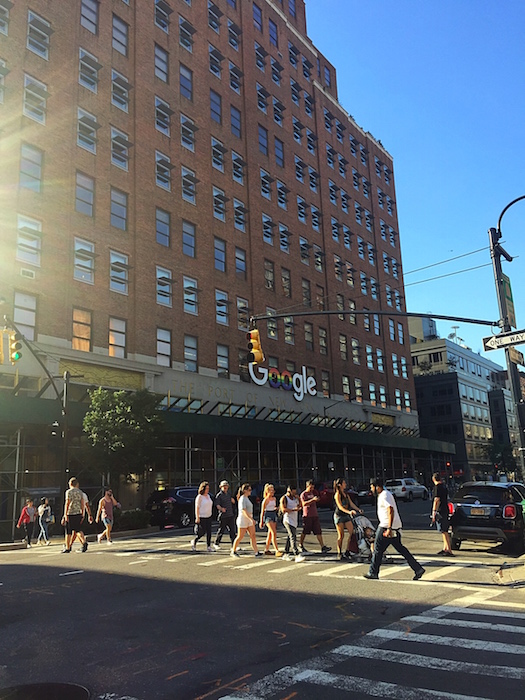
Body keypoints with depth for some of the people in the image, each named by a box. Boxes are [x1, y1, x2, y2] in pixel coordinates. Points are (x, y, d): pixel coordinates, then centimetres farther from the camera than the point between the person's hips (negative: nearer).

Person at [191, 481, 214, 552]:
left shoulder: (208, 496, 12)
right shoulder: (199, 497, -10)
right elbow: (197, 508, -13)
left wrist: (211, 514, 16)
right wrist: (197, 518, -17)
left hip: (208, 517, 7)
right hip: (201, 517, -7)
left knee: (209, 532, 2)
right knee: (202, 532, -4)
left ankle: (209, 547, 6)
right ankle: (194, 541, 20)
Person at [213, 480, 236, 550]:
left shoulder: (229, 494, 16)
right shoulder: (219, 495, -5)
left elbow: (233, 502, 28)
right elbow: (217, 505, -16)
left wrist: (232, 500, 4)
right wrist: (221, 508, -35)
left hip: (230, 515, 6)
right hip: (223, 516, -6)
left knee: (232, 531, 3)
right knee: (221, 530, 2)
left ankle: (234, 545, 7)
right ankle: (216, 544, 19)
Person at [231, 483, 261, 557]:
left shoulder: (247, 498, 12)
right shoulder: (242, 499, -16)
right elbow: (244, 511, -26)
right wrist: (251, 519, -34)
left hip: (249, 520, 9)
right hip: (243, 521, -9)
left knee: (253, 536, 1)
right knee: (240, 537, 2)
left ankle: (257, 552, 0)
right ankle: (233, 551, 18)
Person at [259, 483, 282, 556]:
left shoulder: (274, 499, 11)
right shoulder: (266, 500, -9)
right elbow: (262, 511, -7)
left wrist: (276, 508, 2)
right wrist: (261, 521, -6)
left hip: (274, 515, 8)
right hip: (268, 515, -8)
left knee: (270, 534, 11)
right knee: (274, 533, -16)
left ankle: (266, 549, 22)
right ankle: (277, 551, -18)